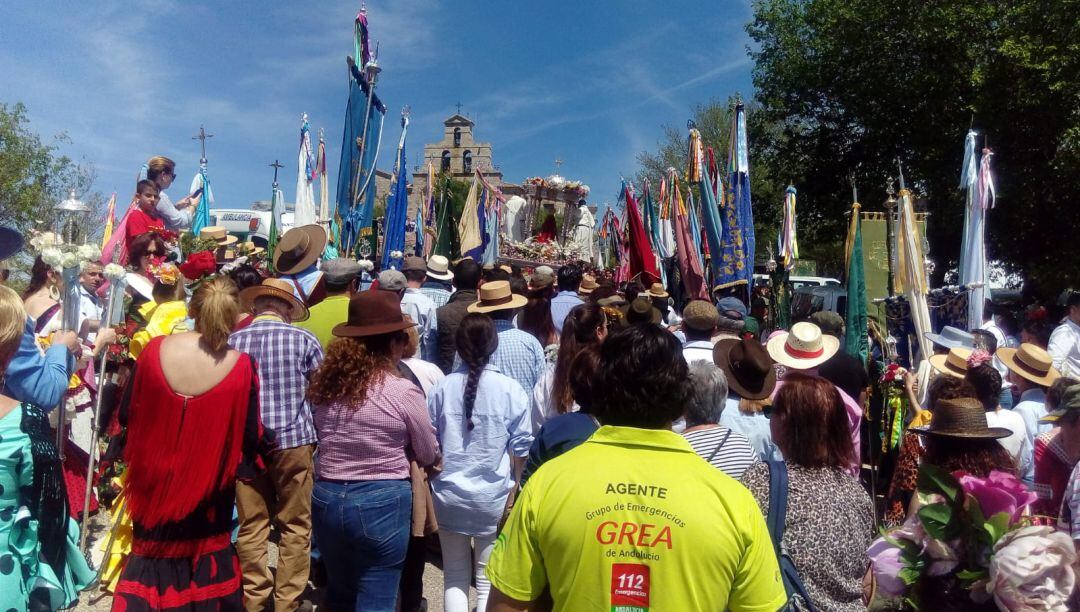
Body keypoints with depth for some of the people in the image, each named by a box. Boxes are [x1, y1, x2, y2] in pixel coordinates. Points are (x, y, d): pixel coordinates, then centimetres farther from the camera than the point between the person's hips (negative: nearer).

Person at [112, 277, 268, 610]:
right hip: (209, 489, -1)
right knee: (203, 557, 21)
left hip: (154, 480, 2)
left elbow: (127, 416, -2)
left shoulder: (155, 349, -14)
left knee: (154, 554, 22)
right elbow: (251, 438, -11)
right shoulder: (241, 365, -20)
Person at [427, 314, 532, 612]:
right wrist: (513, 486, 12)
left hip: (449, 495, 1)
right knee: (489, 581, 13)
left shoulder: (443, 388, -7)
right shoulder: (511, 390, -10)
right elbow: (520, 449, -4)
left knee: (455, 577, 17)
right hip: (493, 498, -1)